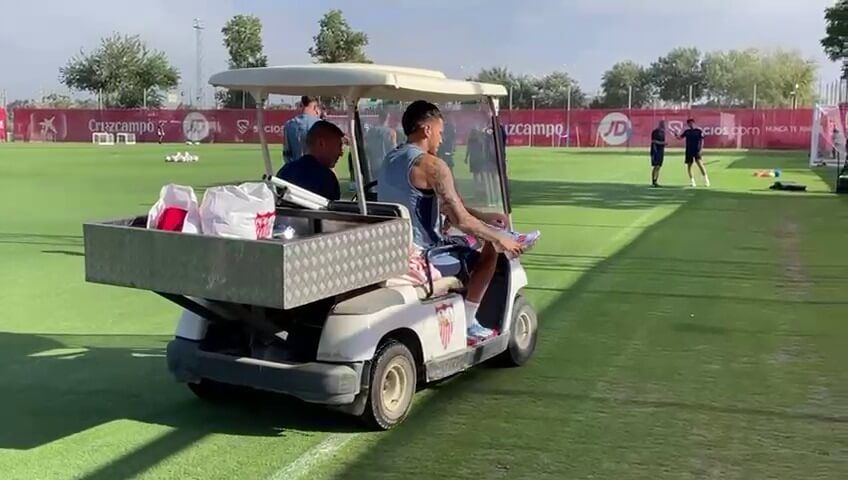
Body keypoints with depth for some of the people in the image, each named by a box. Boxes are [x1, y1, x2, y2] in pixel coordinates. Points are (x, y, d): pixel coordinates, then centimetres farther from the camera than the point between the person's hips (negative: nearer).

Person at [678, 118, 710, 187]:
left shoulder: (699, 131, 0)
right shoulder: (687, 131, 11)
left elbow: (702, 140, -2)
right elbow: (680, 137, 9)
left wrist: (700, 149, -13)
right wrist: (676, 136, -14)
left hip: (696, 150, -4)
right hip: (689, 151, 4)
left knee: (700, 164, -17)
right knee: (689, 166, 4)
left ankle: (706, 180, -11)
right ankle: (692, 181, 17)